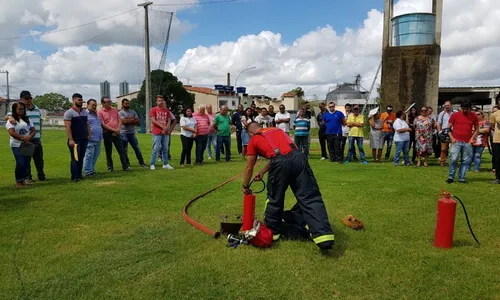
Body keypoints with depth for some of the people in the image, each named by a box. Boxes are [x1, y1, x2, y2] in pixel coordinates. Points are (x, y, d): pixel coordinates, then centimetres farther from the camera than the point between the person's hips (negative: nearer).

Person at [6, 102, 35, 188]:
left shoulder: (27, 119, 14)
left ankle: (23, 180, 17)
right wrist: (23, 138, -19)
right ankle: (18, 181, 0)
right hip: (17, 145, -5)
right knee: (20, 163, -13)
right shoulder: (11, 120, -3)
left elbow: (33, 130, 9)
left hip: (27, 145, 5)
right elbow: (12, 133, -15)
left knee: (25, 163, 5)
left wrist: (29, 137, -10)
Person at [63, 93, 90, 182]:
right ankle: (74, 177, 1)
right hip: (75, 140, -6)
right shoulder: (69, 112, -7)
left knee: (81, 158, 10)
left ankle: (79, 175, 17)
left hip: (84, 139, 6)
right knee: (75, 158, -4)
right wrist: (70, 140, -18)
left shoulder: (85, 112, 14)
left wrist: (89, 134, 8)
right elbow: (67, 127, -12)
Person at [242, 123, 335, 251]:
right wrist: (262, 172, 54)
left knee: (275, 198, 18)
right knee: (310, 197, 1)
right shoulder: (276, 130, 36)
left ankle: (272, 231, 34)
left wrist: (245, 186, 43)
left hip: (280, 163, -3)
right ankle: (324, 235, -9)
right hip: (298, 157, 4)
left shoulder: (254, 139, 23)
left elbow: (249, 168, 28)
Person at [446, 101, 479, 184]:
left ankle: (462, 178, 11)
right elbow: (448, 128, 6)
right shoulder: (455, 115, 2)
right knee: (453, 159, -9)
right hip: (456, 142, -2)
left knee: (465, 161, 3)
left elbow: (476, 129, 13)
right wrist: (451, 138, -4)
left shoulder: (474, 116, 7)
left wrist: (472, 138, 0)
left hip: (467, 143, 2)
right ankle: (451, 177, 2)